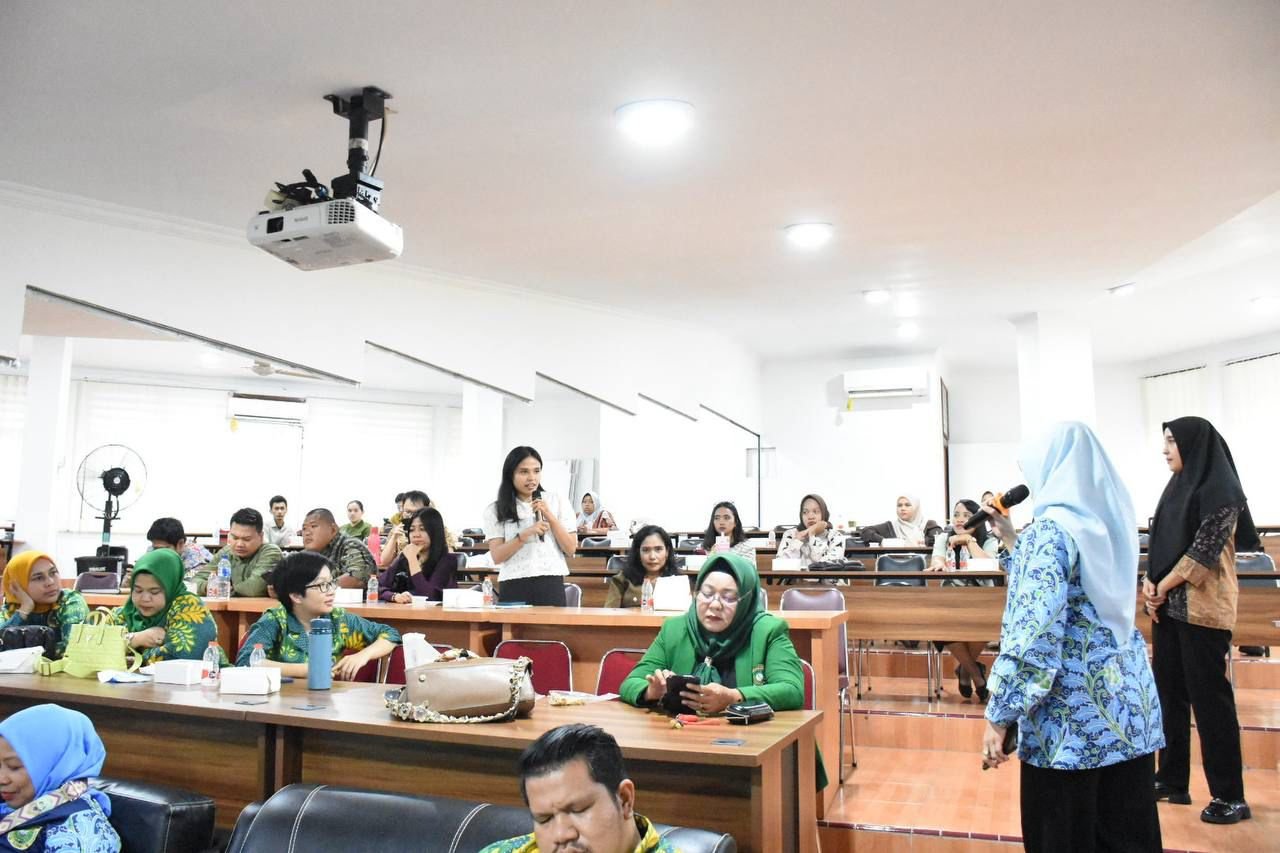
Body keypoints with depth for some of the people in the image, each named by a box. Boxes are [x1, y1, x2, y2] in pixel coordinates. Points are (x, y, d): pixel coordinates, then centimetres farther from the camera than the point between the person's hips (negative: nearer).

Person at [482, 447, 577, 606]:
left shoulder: (557, 502, 7)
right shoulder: (495, 510, 4)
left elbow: (571, 548, 3)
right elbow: (497, 557, -3)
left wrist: (550, 517, -7)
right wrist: (525, 534, -16)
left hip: (550, 583, 1)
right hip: (513, 586, 0)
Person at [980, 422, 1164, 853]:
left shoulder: (1050, 530, -16)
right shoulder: (1107, 521, 9)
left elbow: (1035, 633, -22)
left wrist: (999, 716, -16)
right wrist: (1011, 539, 22)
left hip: (1072, 714, -8)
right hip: (1127, 703, 8)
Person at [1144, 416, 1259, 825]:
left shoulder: (1220, 489, -11)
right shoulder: (1178, 486, 13)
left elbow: (1205, 549, -17)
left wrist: (1162, 587, -11)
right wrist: (1150, 584, -1)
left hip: (1202, 608, -8)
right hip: (1168, 605, 8)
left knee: (1208, 696, -3)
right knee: (1170, 691, 12)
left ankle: (1230, 796, 8)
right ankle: (1173, 780, 22)